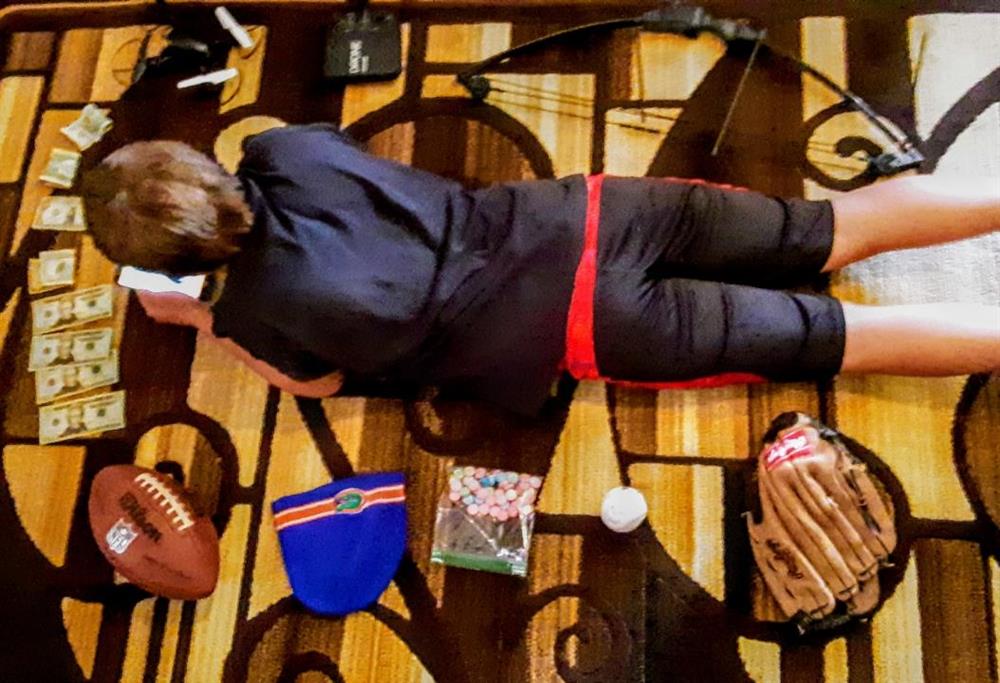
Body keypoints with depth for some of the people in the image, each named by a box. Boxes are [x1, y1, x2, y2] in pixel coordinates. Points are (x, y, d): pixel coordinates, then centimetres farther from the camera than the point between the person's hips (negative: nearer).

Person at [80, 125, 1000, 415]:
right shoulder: (281, 148, 3)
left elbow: (320, 380, 10)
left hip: (584, 326, -5)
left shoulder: (259, 300, -11)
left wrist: (202, 322, 17)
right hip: (572, 214, 6)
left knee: (843, 336, 1)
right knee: (835, 229, 11)